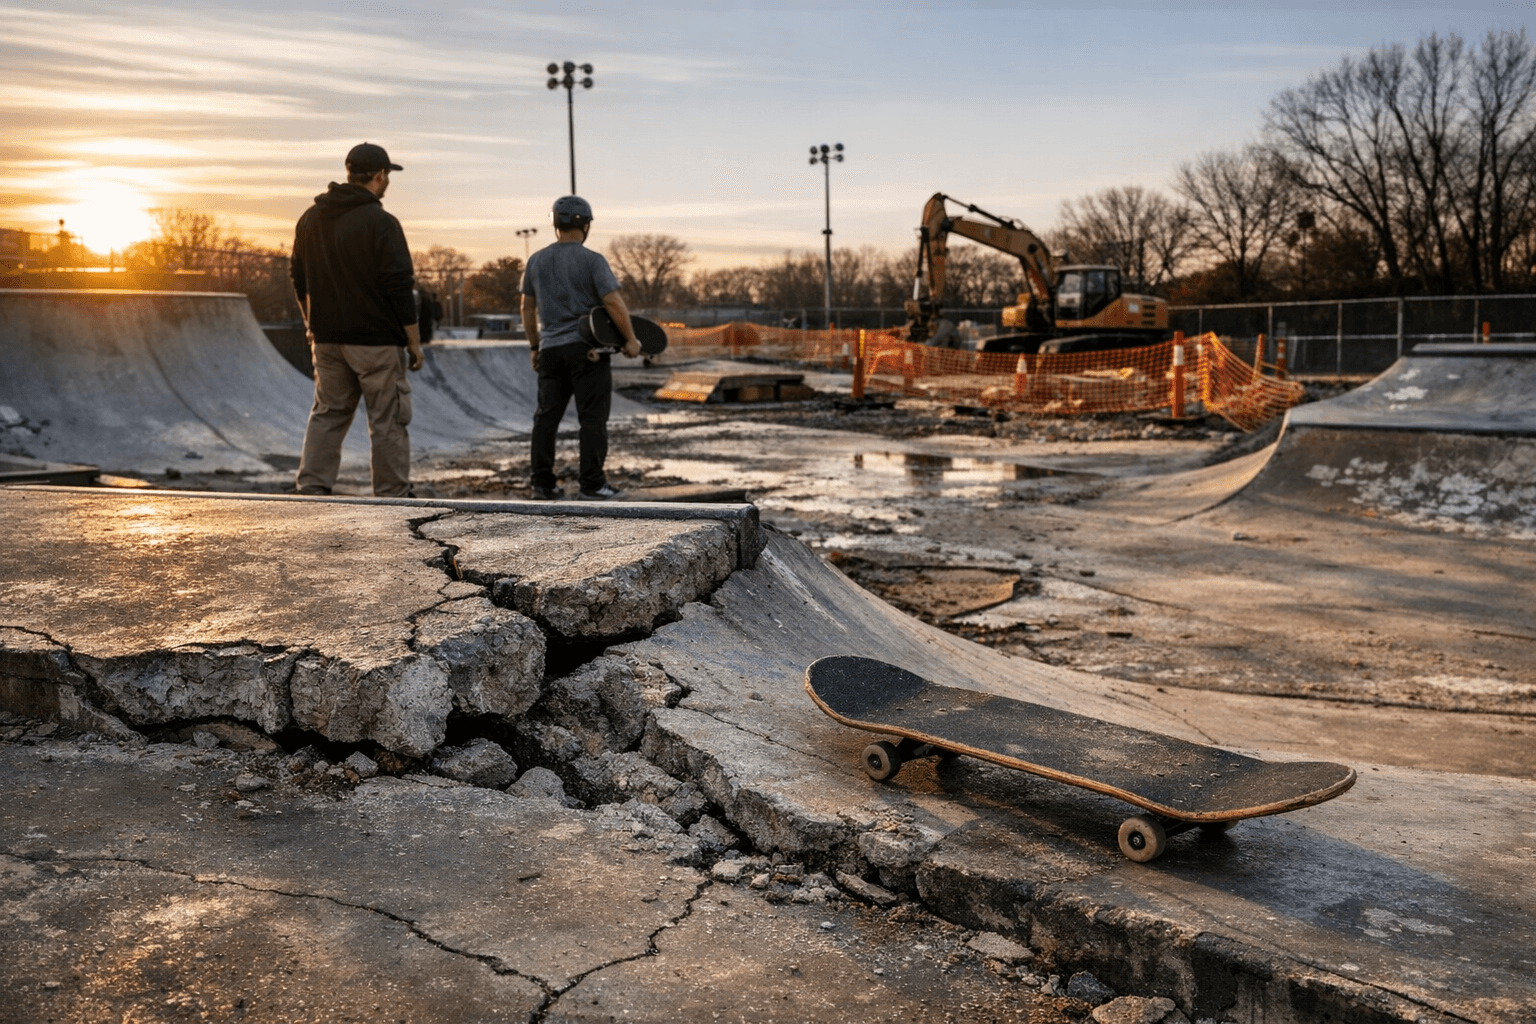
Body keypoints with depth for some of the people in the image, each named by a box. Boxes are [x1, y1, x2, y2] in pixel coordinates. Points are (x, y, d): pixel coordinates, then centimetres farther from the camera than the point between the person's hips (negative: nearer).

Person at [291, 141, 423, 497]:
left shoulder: (310, 218, 10)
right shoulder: (381, 223, -13)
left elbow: (299, 282, 16)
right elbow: (399, 287, -15)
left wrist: (312, 326, 25)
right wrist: (413, 341, -7)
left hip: (327, 338, 7)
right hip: (376, 340, -6)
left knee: (328, 413, 14)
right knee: (388, 420, 1)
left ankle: (310, 488, 9)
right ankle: (393, 496, 5)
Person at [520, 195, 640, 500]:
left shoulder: (536, 261, 9)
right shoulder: (592, 260, -7)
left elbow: (527, 308, 14)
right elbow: (614, 303, -15)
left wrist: (534, 346, 22)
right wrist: (630, 340, -6)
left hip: (550, 350, 5)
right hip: (587, 349, -5)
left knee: (546, 418, 10)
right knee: (592, 418, 0)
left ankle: (543, 484, 11)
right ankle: (592, 485, -2)